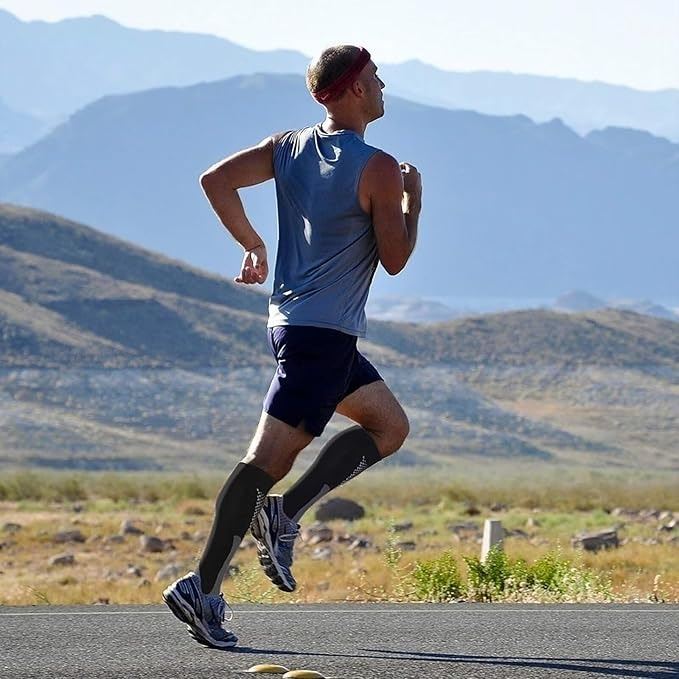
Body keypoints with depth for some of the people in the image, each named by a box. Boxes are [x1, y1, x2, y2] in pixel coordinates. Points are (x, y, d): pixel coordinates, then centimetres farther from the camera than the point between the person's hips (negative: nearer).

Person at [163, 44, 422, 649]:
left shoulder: (288, 147, 9)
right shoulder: (378, 169, -12)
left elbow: (216, 180, 3)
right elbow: (395, 260, -8)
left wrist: (252, 245, 13)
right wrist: (413, 201, 6)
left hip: (292, 320, 9)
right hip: (326, 332, -9)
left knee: (390, 427, 19)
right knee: (270, 457, -11)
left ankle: (285, 513, 9)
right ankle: (203, 589, -13)